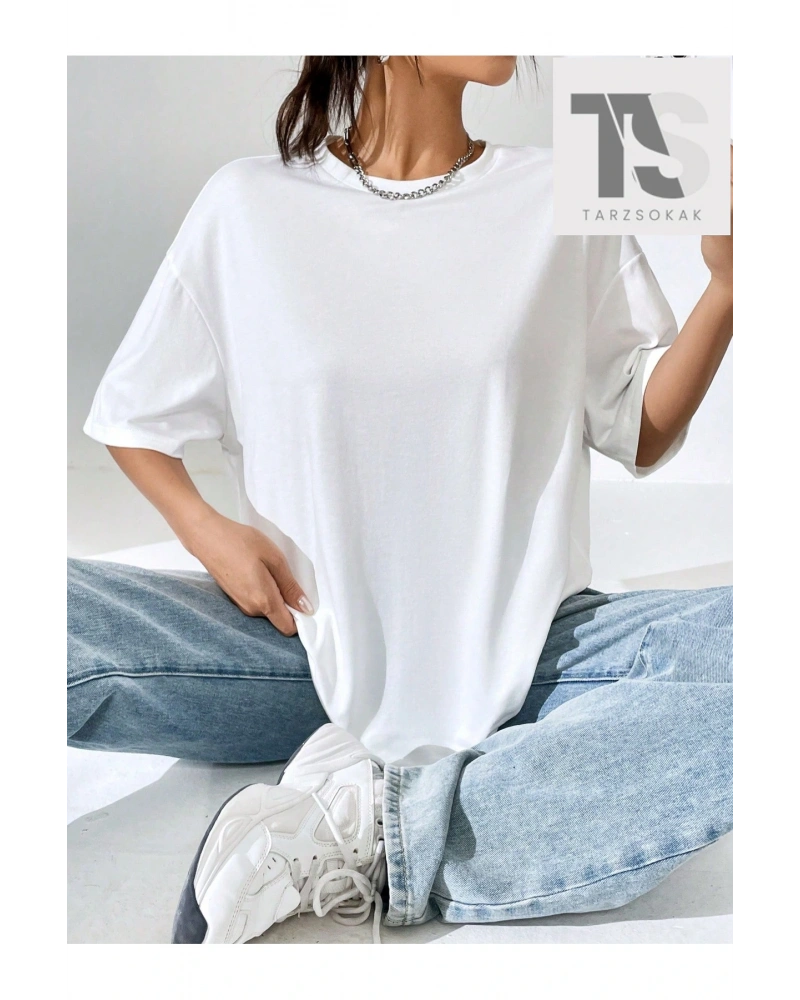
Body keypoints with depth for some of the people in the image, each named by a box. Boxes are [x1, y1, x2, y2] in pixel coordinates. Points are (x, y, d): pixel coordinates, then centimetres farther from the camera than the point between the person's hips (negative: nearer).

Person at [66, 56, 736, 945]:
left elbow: (640, 434, 8)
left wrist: (727, 285, -7)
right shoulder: (249, 204, 2)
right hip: (307, 640, 0)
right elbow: (133, 415, 11)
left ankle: (374, 833, -24)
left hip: (522, 647, 1)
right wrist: (205, 531, -8)